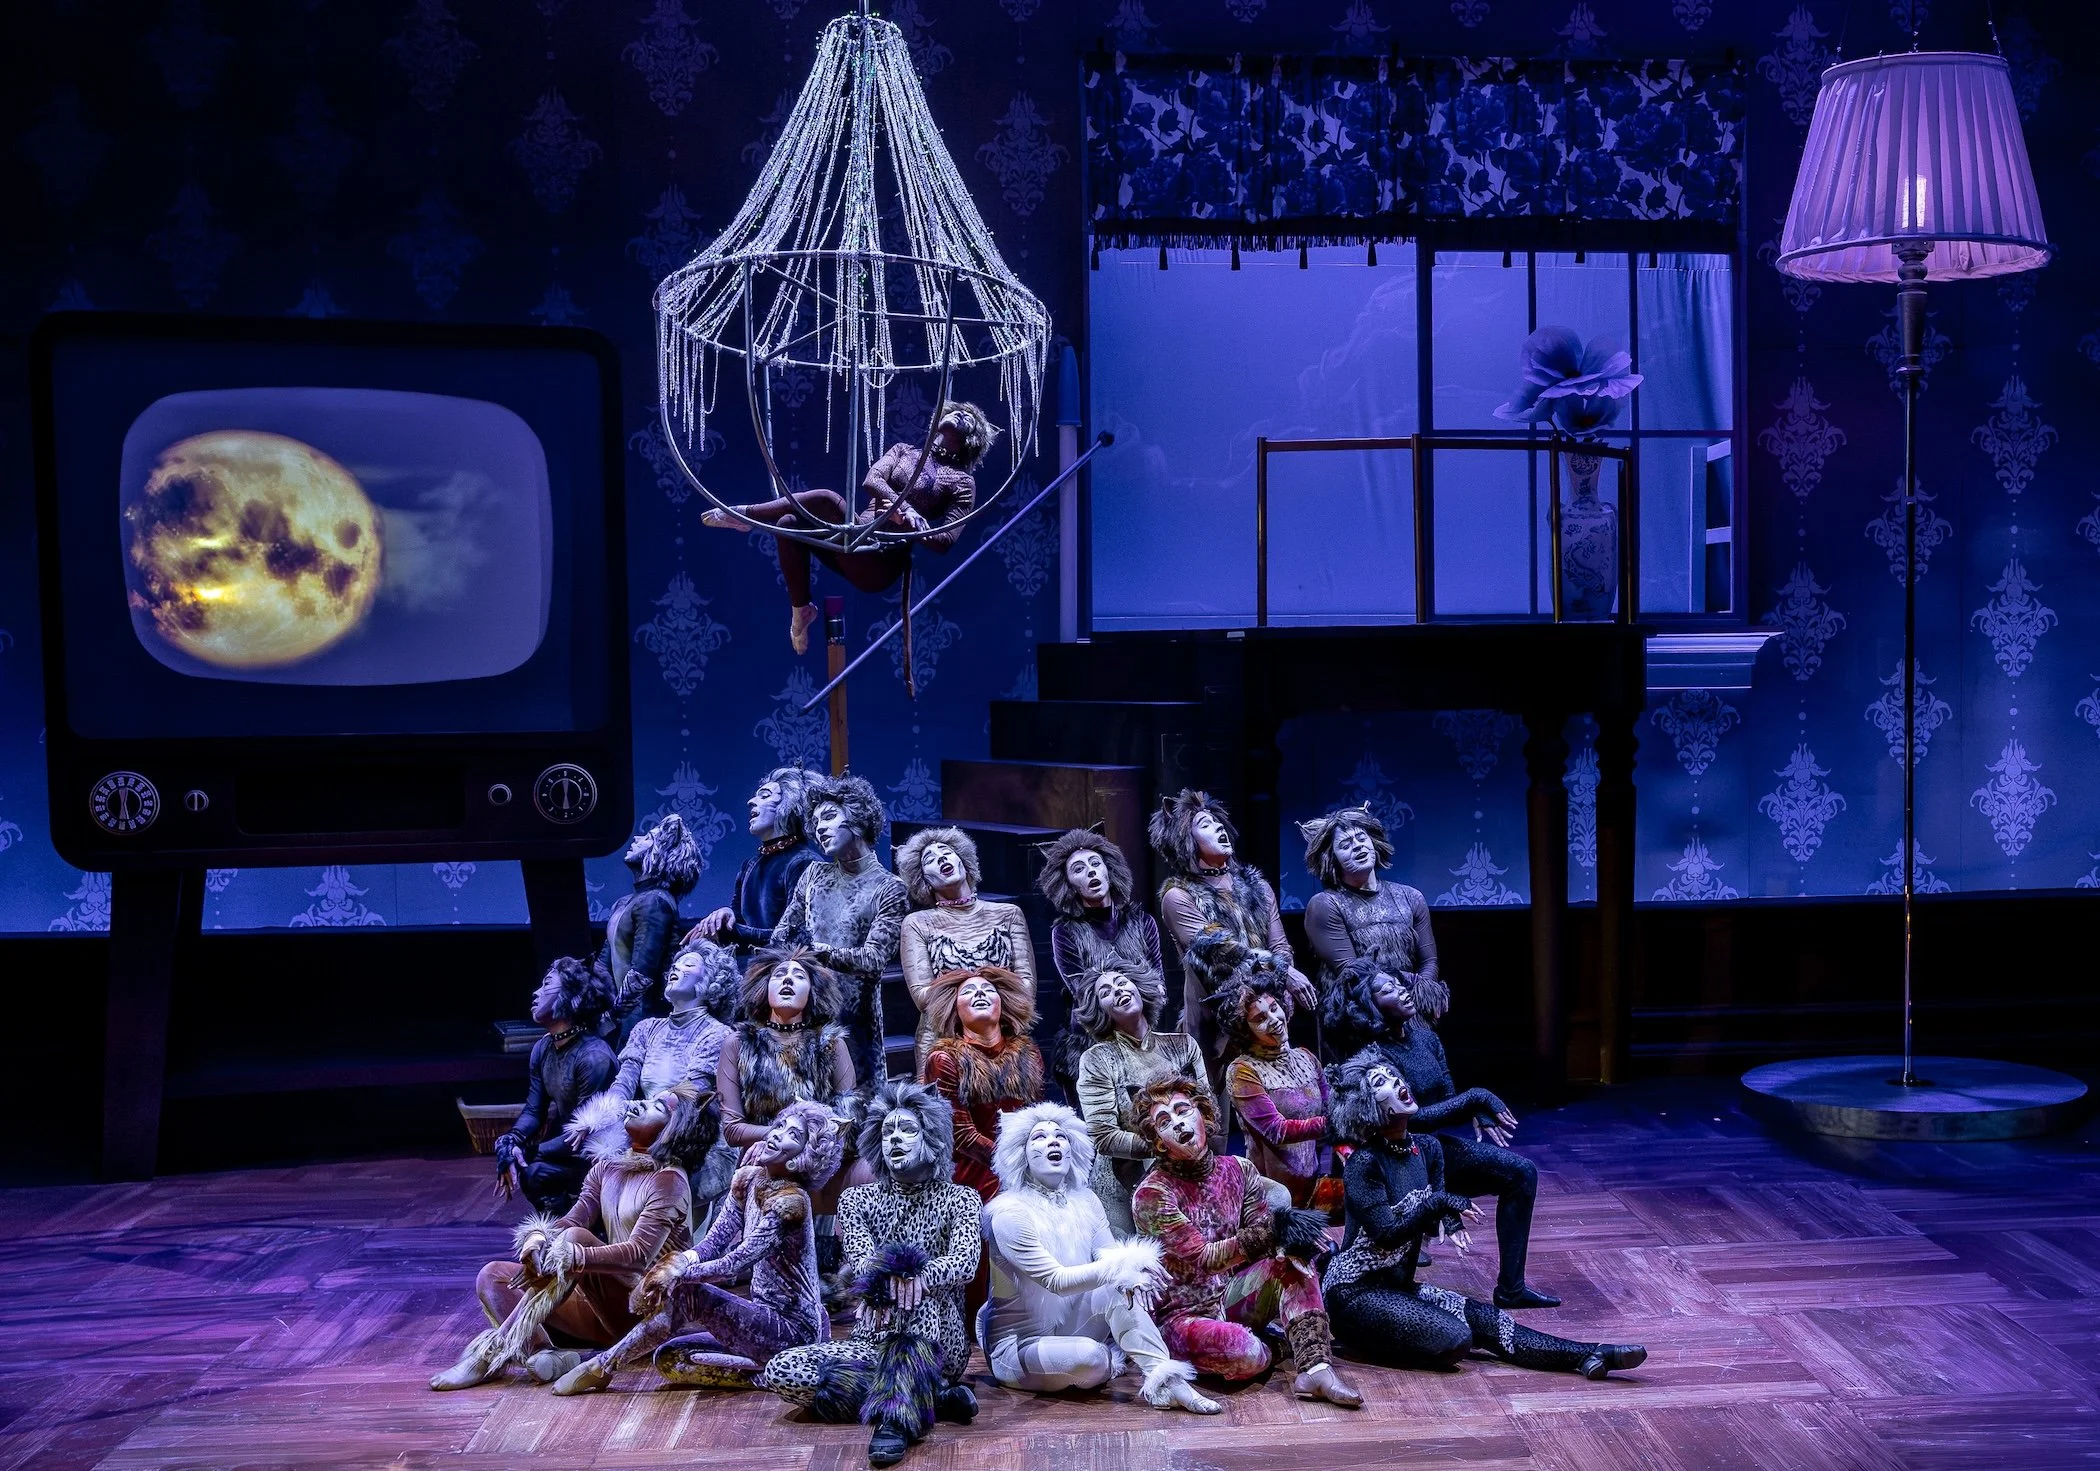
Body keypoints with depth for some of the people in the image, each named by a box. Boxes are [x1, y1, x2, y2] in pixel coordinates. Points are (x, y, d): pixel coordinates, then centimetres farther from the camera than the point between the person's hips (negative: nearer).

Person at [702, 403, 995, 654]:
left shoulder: (962, 481, 7)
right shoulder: (903, 450, 20)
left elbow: (946, 541, -4)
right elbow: (870, 481, -1)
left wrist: (911, 520, -18)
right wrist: (904, 506, -19)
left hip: (882, 563, -6)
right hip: (855, 542, 6)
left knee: (826, 500, -27)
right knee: (789, 524, -18)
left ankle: (744, 514, -11)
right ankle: (801, 609, -2)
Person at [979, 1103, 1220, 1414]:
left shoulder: (1084, 1201, 5)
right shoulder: (1010, 1211, -17)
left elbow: (1108, 1253, -7)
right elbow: (1055, 1280, -25)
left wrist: (1130, 1273, -31)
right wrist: (1120, 1265, -34)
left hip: (1069, 1327, 6)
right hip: (1019, 1342, -6)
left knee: (1119, 1289, -23)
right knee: (1091, 1359, -34)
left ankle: (1166, 1383, -27)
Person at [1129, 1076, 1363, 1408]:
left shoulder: (1238, 1170, 0)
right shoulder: (1152, 1194, -17)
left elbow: (1261, 1230, -6)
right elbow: (1202, 1257, -23)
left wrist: (1288, 1234, -32)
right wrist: (1272, 1229, -34)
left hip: (1230, 1297, 6)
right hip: (1185, 1313, -6)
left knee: (1294, 1259, -20)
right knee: (1248, 1356, -34)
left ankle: (1314, 1369, -28)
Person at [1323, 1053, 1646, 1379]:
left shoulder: (1426, 1147, 5)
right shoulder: (1365, 1162, -18)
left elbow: (1434, 1210, 12)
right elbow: (1386, 1235, -22)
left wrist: (1449, 1223, -12)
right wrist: (1439, 1202, -22)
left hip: (1399, 1284, 8)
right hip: (1355, 1291, -8)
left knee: (1484, 1318, -12)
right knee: (1454, 1339, -25)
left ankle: (1589, 1356, -16)